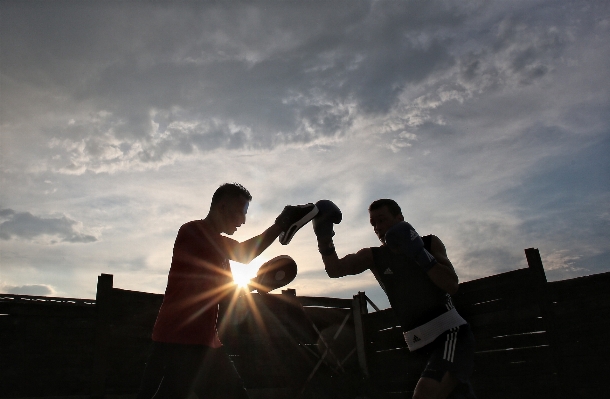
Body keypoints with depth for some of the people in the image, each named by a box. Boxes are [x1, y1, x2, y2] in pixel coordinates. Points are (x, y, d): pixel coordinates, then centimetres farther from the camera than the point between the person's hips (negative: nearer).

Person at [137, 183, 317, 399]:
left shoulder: (218, 243, 17)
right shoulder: (192, 231, -12)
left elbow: (225, 289, 22)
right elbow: (243, 255, -23)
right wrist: (280, 225, -15)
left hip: (205, 341, 9)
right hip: (177, 341, -9)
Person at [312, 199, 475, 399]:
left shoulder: (430, 243, 0)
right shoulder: (373, 257, 4)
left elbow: (452, 285, -9)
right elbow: (335, 270, -9)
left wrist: (420, 254, -19)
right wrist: (325, 239, -25)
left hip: (449, 331, -4)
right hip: (423, 343, 4)